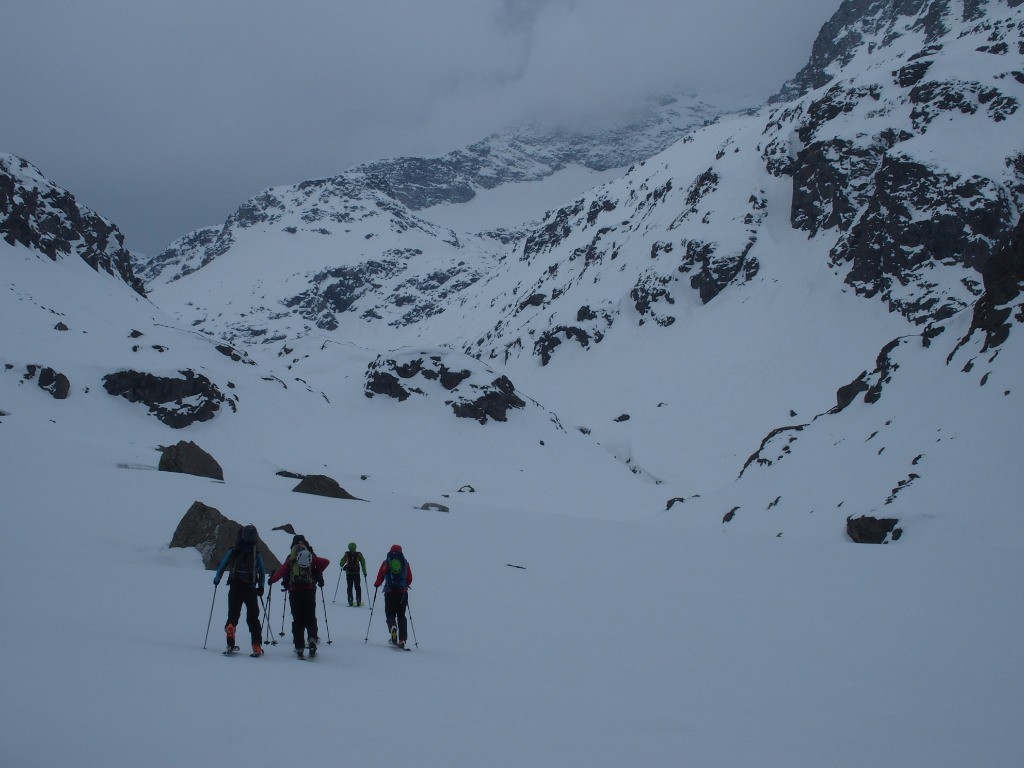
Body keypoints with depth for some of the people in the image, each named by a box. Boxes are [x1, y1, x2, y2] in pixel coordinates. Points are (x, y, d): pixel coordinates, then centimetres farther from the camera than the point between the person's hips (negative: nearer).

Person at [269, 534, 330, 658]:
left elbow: (282, 571, -5)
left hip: (294, 591, 0)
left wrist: (272, 579, 12)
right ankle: (312, 638, -20)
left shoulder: (290, 559, 2)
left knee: (297, 620, 6)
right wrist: (318, 573, 14)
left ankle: (299, 647, 0)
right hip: (309, 591, 0)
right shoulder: (311, 557, 5)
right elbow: (325, 562, -2)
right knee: (310, 617, 8)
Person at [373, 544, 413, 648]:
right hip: (403, 593, 2)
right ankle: (402, 640, 1)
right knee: (401, 616, 10)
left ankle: (393, 629, -26)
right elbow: (410, 580, 10)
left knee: (390, 614, 6)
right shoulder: (405, 562, 8)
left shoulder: (386, 562, 2)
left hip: (390, 592, -2)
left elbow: (380, 578, 0)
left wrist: (376, 584, 21)